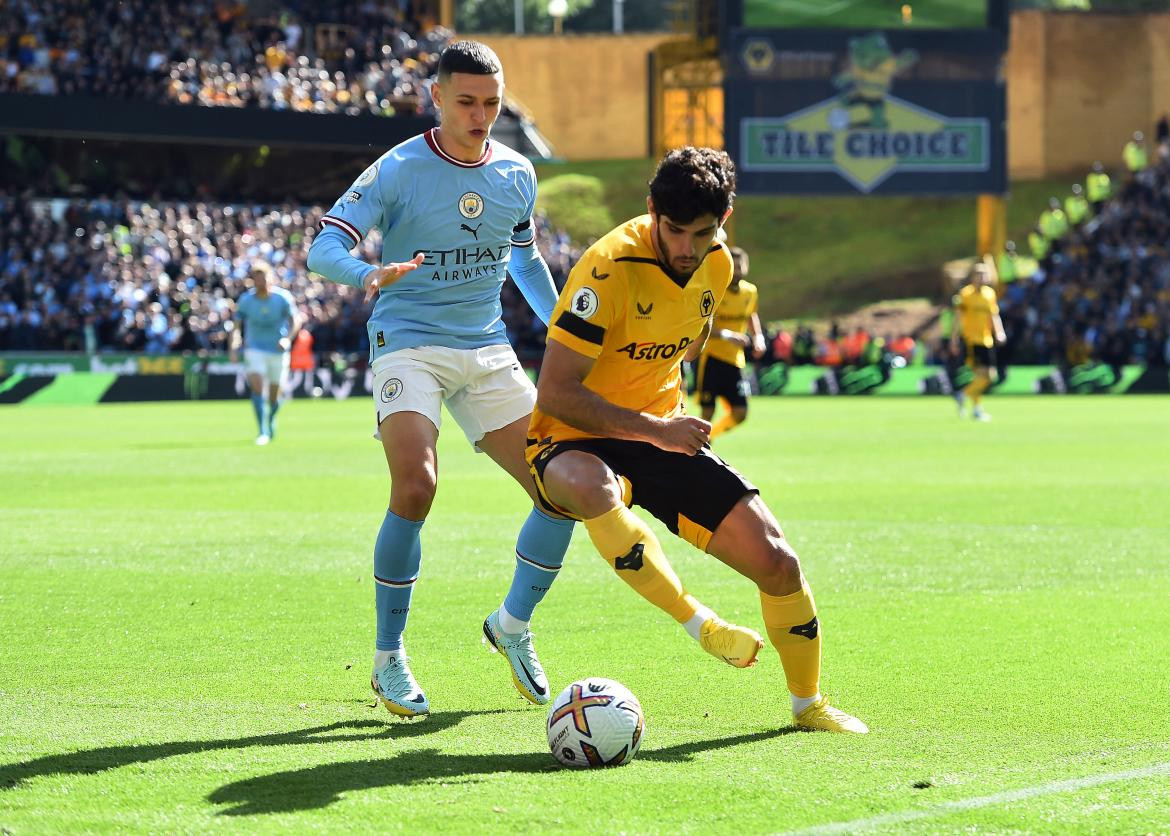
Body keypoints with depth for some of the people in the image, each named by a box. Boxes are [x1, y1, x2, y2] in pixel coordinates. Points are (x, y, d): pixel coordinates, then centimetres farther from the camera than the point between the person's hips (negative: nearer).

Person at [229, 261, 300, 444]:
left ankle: (271, 421, 39)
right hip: (255, 349, 0)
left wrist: (288, 339, -25)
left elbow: (295, 320, -7)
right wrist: (234, 348, -16)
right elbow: (237, 326, -1)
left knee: (274, 394, 6)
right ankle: (263, 431, -19)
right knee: (257, 385, -21)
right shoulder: (246, 300, -9)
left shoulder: (283, 297, -11)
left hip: (278, 351, 0)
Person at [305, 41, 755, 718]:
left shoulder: (516, 174, 8)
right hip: (409, 344, -5)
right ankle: (389, 659, -10)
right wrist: (369, 275, -37)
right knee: (415, 488, -26)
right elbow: (324, 247, -16)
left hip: (488, 350, 5)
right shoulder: (398, 171, -8)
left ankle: (514, 625, 22)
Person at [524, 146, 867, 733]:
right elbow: (554, 392, -25)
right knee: (590, 486, -44)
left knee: (775, 561, -6)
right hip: (576, 443, -6)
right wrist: (653, 430, -26)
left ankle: (808, 703, 20)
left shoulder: (716, 265, 0)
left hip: (664, 434, 6)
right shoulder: (609, 267, -24)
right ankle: (698, 622, -28)